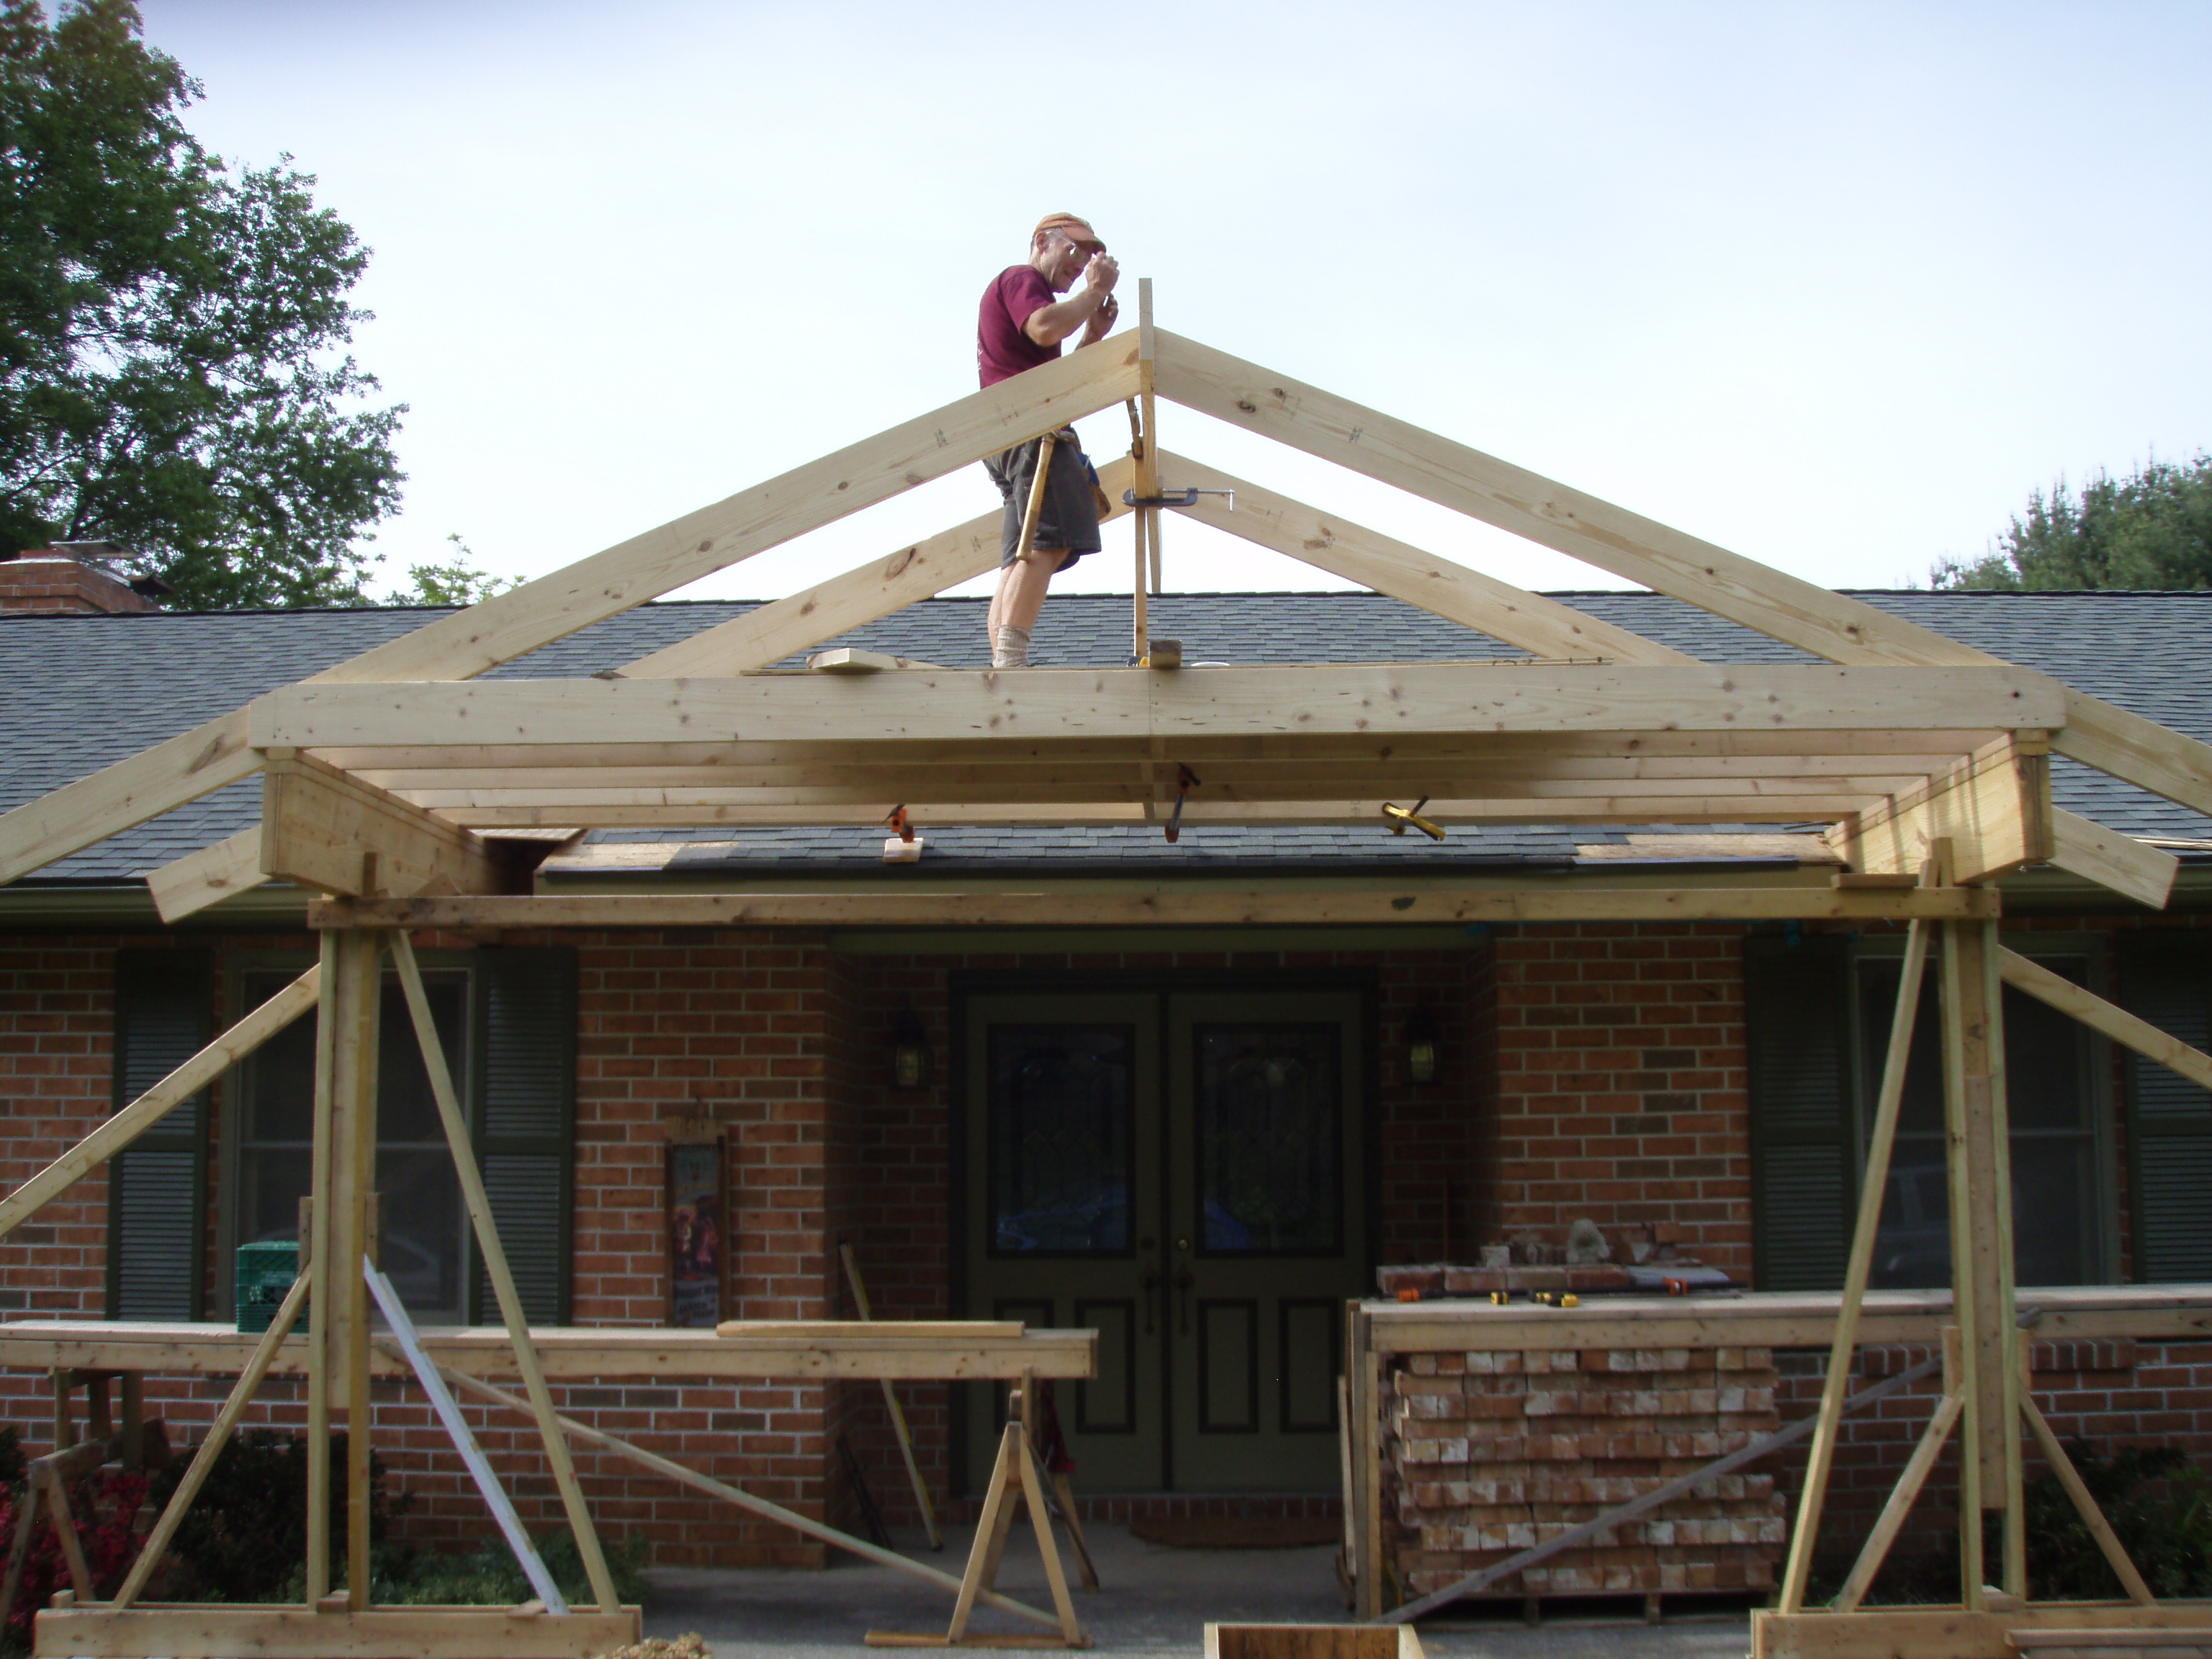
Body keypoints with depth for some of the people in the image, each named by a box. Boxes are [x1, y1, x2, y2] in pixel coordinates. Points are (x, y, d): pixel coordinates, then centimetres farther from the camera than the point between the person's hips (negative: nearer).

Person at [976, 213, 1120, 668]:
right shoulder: (1021, 278, 4)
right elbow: (1046, 329, -19)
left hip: (1009, 439, 11)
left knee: (1021, 561, 3)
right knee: (1050, 541, -23)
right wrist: (1094, 291, -6)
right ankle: (1010, 660, -34)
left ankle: (1001, 666, -5)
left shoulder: (1015, 287, 35)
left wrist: (1093, 336, 19)